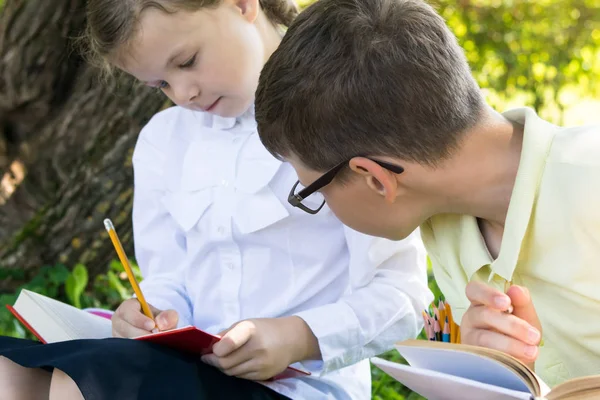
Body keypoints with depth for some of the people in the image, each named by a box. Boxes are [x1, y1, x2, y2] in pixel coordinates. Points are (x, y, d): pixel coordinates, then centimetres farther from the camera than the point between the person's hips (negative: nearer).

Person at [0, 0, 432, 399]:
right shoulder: (163, 139, 14)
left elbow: (401, 288, -7)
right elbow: (168, 279, 13)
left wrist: (298, 337, -22)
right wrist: (155, 315, -10)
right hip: (186, 363, 5)